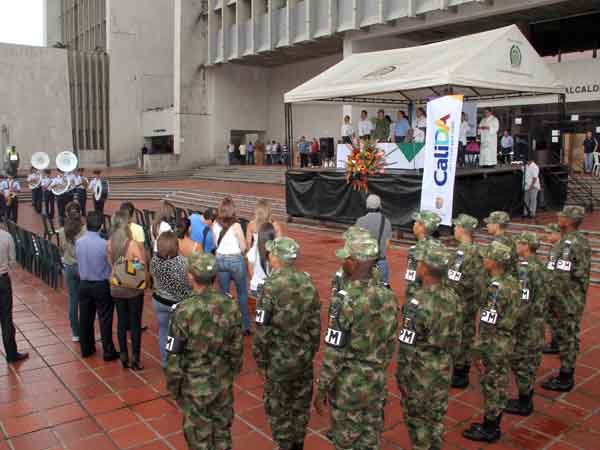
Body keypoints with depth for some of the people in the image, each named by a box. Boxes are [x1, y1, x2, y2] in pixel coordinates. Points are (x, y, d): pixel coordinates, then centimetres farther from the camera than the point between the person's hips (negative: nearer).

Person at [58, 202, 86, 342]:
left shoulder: (62, 232, -5)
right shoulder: (85, 230, -15)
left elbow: (62, 251, 4)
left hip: (69, 267, 3)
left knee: (73, 300, 11)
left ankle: (75, 333, 18)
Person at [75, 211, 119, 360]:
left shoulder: (78, 242, -6)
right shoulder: (104, 244, -21)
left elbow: (78, 259, 3)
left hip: (84, 284, 5)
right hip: (101, 285, -5)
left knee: (85, 318, 15)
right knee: (105, 319, 5)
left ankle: (86, 349, 28)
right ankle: (108, 352, 13)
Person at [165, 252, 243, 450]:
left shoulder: (184, 311, -22)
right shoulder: (230, 306, -10)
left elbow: (174, 356, -14)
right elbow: (237, 348, 0)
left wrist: (173, 386, 0)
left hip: (195, 387, -3)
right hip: (224, 384, 3)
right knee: (223, 433, 21)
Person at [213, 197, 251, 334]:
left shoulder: (215, 224, -5)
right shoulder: (236, 226, -17)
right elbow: (243, 248, -10)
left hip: (220, 260, 4)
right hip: (236, 260, -3)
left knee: (223, 293, 14)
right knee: (242, 294, 11)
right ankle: (245, 326, 15)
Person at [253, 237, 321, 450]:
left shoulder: (271, 286, -19)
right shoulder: (308, 282, -3)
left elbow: (263, 330, -16)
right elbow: (315, 324, 3)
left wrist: (260, 360, -4)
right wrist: (311, 351, 15)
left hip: (279, 360, -5)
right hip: (304, 357, 5)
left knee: (278, 407, 12)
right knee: (301, 403, 19)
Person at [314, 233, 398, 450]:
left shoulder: (345, 300, -23)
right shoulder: (389, 297, -3)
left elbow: (334, 353, -20)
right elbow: (391, 344, 7)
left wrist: (322, 389, -8)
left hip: (349, 386, -6)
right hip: (377, 384, 6)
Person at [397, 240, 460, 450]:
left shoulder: (418, 302, -26)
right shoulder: (452, 298, -4)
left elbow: (407, 346, -21)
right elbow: (455, 338, 5)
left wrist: (401, 377, -11)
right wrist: (444, 357, 17)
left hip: (421, 372, -6)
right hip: (443, 369, 7)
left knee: (417, 419, 12)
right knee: (436, 417, 21)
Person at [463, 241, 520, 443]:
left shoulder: (496, 288, -25)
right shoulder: (512, 282, 3)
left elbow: (488, 327, -25)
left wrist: (479, 353, -17)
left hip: (495, 346, -9)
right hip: (507, 342, 9)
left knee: (491, 386, 5)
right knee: (499, 384, 18)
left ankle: (489, 430, 19)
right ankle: (493, 425, 33)